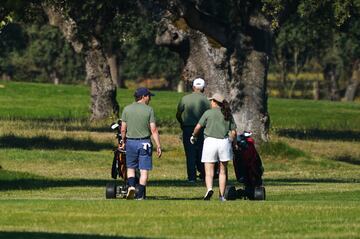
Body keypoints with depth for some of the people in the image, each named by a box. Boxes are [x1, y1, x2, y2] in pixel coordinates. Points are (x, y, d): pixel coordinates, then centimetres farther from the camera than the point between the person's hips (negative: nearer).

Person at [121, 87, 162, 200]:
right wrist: (158, 146, -6)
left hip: (130, 142, 2)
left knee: (130, 167, 15)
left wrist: (123, 142, 16)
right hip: (144, 143, -2)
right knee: (144, 170, 4)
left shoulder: (127, 109, 1)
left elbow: (123, 129, 2)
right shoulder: (149, 110, -6)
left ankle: (131, 186, -9)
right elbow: (153, 130, -9)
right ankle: (140, 195, 1)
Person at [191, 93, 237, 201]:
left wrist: (194, 136, 16)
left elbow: (198, 127, -3)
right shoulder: (228, 115, 7)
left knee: (209, 171, -1)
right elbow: (233, 132, 5)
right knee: (223, 171, 13)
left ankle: (209, 188, -27)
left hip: (210, 141, -3)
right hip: (224, 142, 3)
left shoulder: (208, 113, -1)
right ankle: (222, 195, 13)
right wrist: (234, 142, 22)